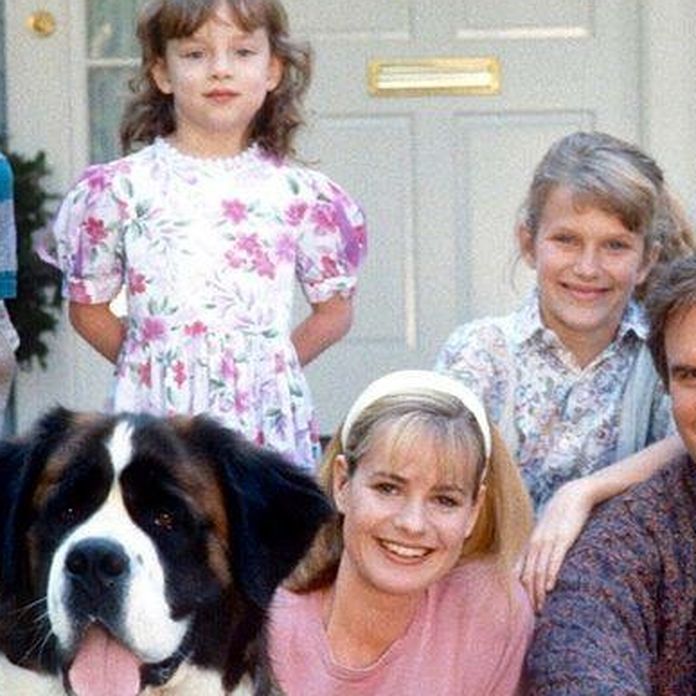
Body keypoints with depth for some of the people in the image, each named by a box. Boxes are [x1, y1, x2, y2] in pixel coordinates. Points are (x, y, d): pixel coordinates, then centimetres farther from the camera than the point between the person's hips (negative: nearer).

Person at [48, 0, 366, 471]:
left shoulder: (300, 194, 3)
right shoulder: (122, 189, 0)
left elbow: (333, 312, 12)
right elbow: (88, 308, 9)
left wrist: (257, 373, 6)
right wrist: (156, 368, 5)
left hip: (270, 427, 1)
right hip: (157, 420, -1)